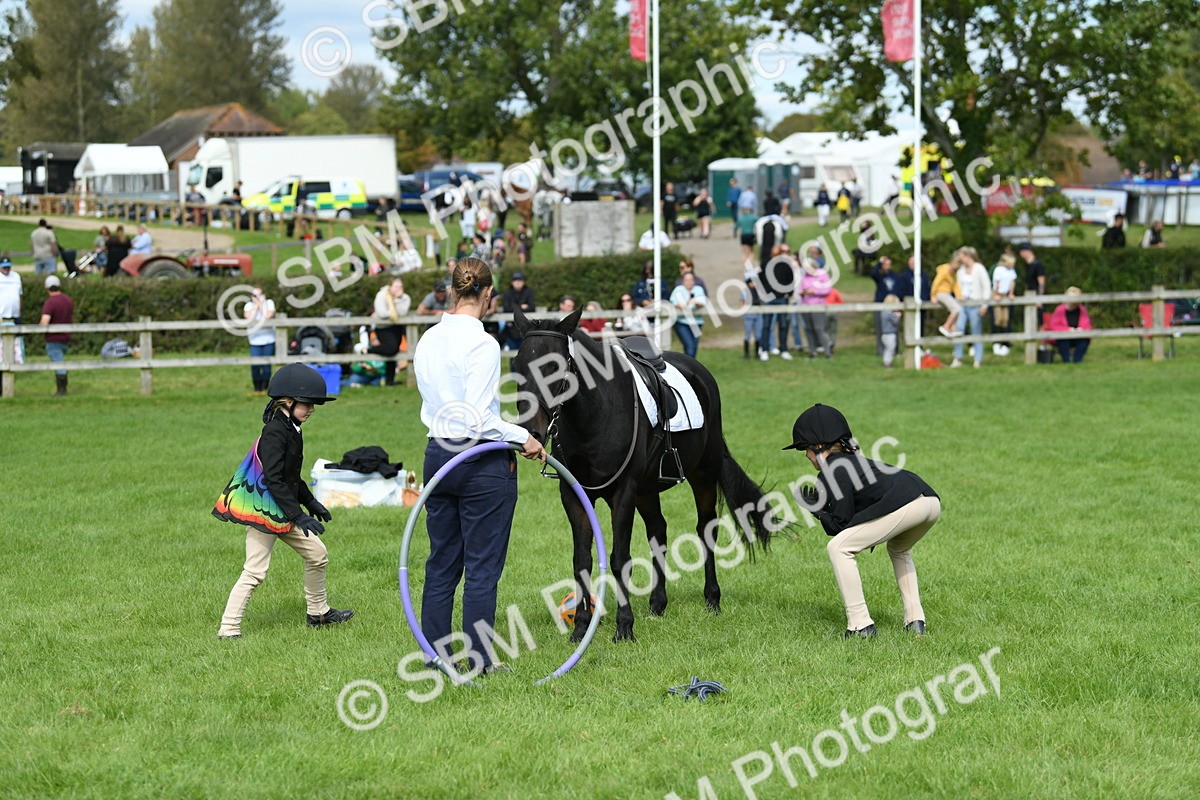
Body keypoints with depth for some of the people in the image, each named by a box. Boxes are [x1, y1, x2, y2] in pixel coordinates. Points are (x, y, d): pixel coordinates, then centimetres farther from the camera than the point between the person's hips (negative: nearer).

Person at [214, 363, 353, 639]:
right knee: (255, 571, -9)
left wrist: (311, 503, 25)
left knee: (317, 554, 15)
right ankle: (228, 628, -6)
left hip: (282, 512, 10)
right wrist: (299, 515, -27)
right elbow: (273, 479, -25)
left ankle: (318, 612, 30)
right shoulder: (275, 432, -21)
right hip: (263, 511, -10)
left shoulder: (291, 430, 10)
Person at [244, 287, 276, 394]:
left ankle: (265, 388, 9)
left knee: (266, 365, -2)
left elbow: (268, 316, -16)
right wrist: (256, 306, -10)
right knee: (255, 365, -7)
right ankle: (257, 389, 5)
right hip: (255, 340, 1)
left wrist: (261, 304, -10)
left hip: (268, 340, -1)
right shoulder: (249, 305, 4)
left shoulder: (269, 303, 1)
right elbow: (249, 317, -14)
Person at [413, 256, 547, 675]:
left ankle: (436, 655, 20)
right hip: (483, 463, -7)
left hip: (438, 457, 7)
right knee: (482, 568, 1)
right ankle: (480, 662, 6)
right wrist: (523, 437, -13)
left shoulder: (428, 340, 5)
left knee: (441, 564, 14)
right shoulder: (482, 344, -18)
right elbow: (478, 417, -23)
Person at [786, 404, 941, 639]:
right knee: (898, 549, 38)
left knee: (838, 548, -1)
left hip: (905, 506, -9)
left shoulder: (833, 471, 4)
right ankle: (915, 621, 25)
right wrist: (821, 506, 29)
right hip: (932, 501, 9)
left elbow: (841, 526, 1)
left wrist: (817, 510, 18)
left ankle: (860, 625, -5)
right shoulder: (853, 460, 31)